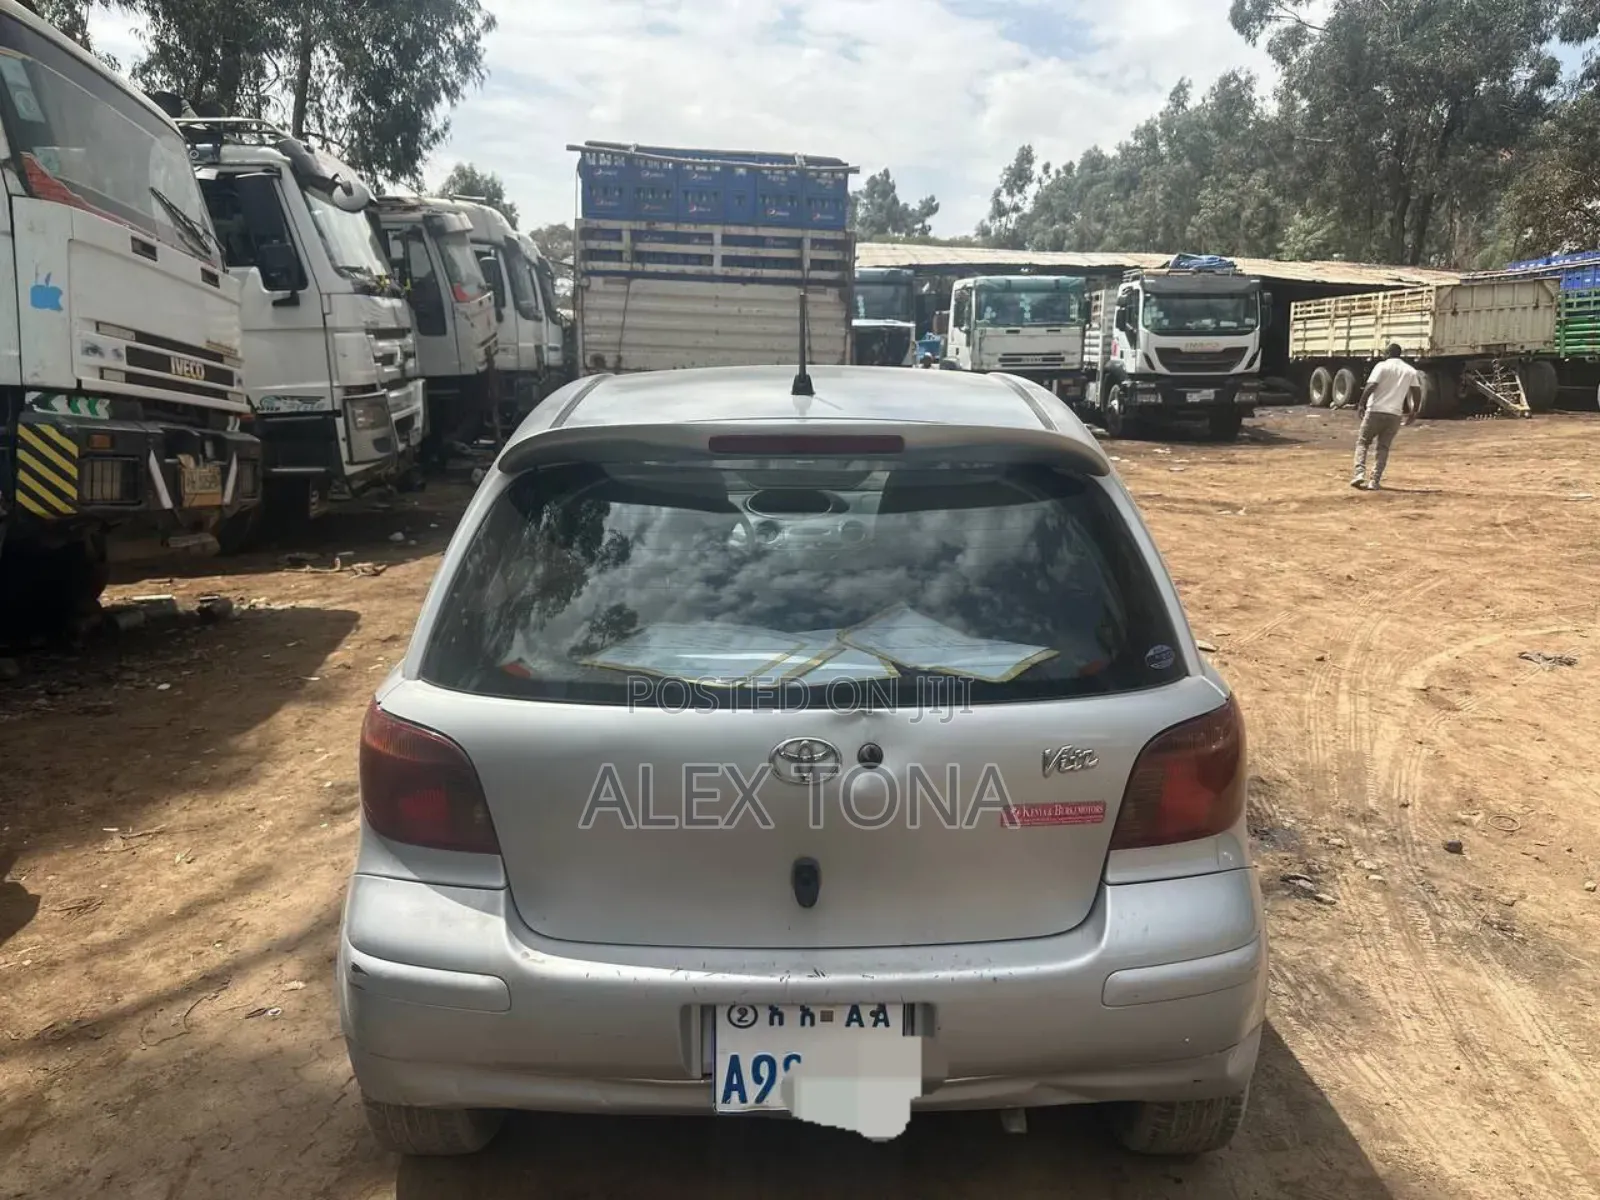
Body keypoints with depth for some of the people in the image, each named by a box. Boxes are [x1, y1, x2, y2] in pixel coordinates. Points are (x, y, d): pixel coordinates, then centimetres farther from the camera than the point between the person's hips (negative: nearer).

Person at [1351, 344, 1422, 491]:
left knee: (1362, 442, 9)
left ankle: (1360, 473, -10)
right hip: (1395, 414, 3)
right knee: (1383, 447, 10)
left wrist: (1361, 404, -7)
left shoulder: (1382, 366, -1)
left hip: (1375, 411, -3)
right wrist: (1414, 412, 20)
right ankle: (1375, 481, 1)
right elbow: (1417, 392, 10)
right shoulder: (1411, 371, 11)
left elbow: (1371, 387, -13)